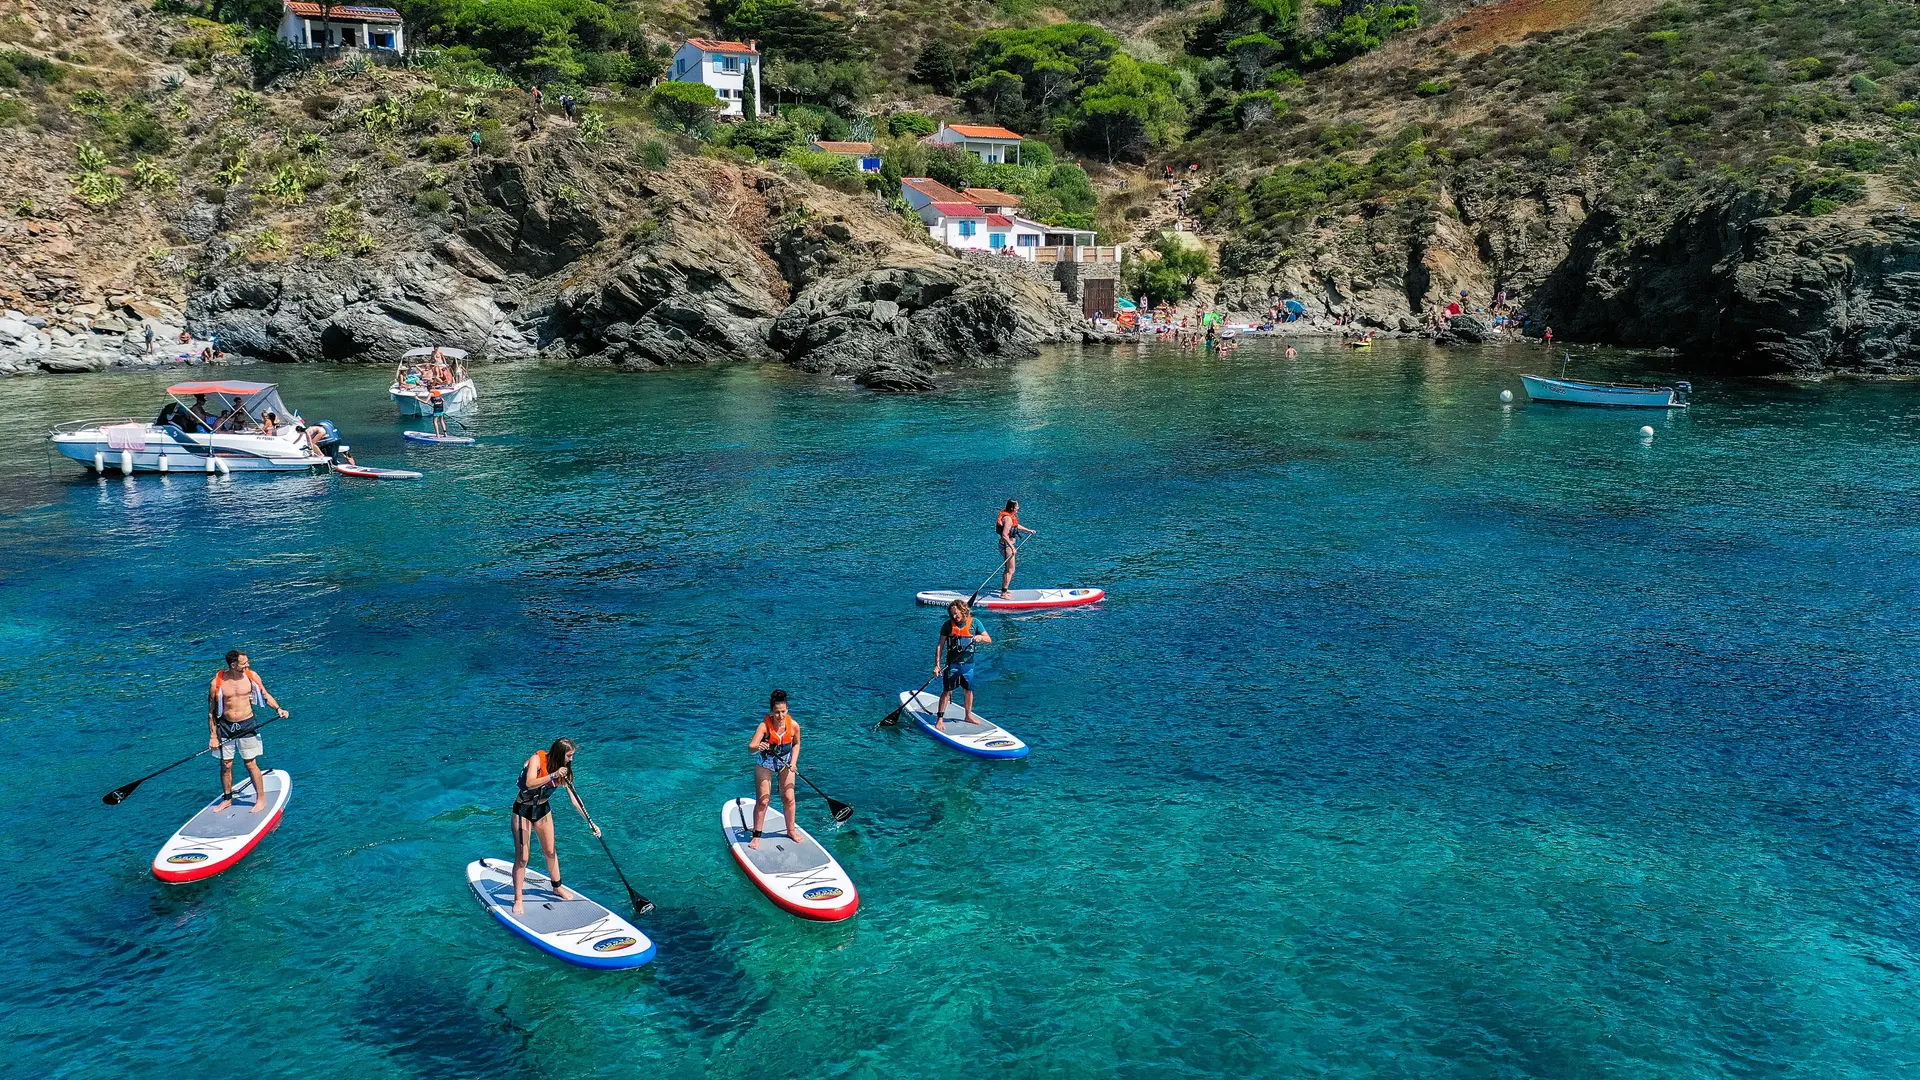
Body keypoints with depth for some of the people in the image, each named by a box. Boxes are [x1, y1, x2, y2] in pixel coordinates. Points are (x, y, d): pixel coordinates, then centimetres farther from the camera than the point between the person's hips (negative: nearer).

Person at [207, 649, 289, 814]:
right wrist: (213, 736, -2)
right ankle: (227, 798, 29)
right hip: (225, 727, 1)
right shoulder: (217, 683, -9)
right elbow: (211, 712, -1)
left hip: (246, 725, -1)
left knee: (251, 764, 2)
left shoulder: (251, 676, -6)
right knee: (225, 765, 11)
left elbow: (265, 695, 8)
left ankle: (261, 799, 13)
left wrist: (278, 709, -8)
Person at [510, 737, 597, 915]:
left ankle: (557, 887, 35)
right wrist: (553, 775, -44)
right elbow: (530, 783, -38)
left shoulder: (564, 770, -7)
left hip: (543, 810, 5)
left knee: (550, 851, 16)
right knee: (522, 857, -7)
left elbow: (574, 798, -5)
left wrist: (590, 822, -9)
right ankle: (518, 900, 1)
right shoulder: (537, 759, -22)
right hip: (523, 810, -5)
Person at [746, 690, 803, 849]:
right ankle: (756, 835, 11)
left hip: (786, 763, 3)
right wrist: (758, 747, -61)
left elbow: (796, 744, 0)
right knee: (762, 801, -2)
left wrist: (793, 762, -11)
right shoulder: (765, 725, -29)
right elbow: (751, 747, -39)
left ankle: (791, 830, 27)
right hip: (765, 764, -3)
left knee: (788, 798, 7)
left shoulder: (794, 725, -20)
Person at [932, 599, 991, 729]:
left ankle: (968, 715, 30)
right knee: (947, 691, -4)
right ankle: (939, 719, 3)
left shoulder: (974, 623, -1)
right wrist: (937, 664, -9)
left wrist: (980, 637, -20)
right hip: (952, 664, -2)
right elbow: (940, 646, -3)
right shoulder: (948, 625, -5)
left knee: (968, 690, 12)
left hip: (968, 664, 2)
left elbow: (989, 640, 2)